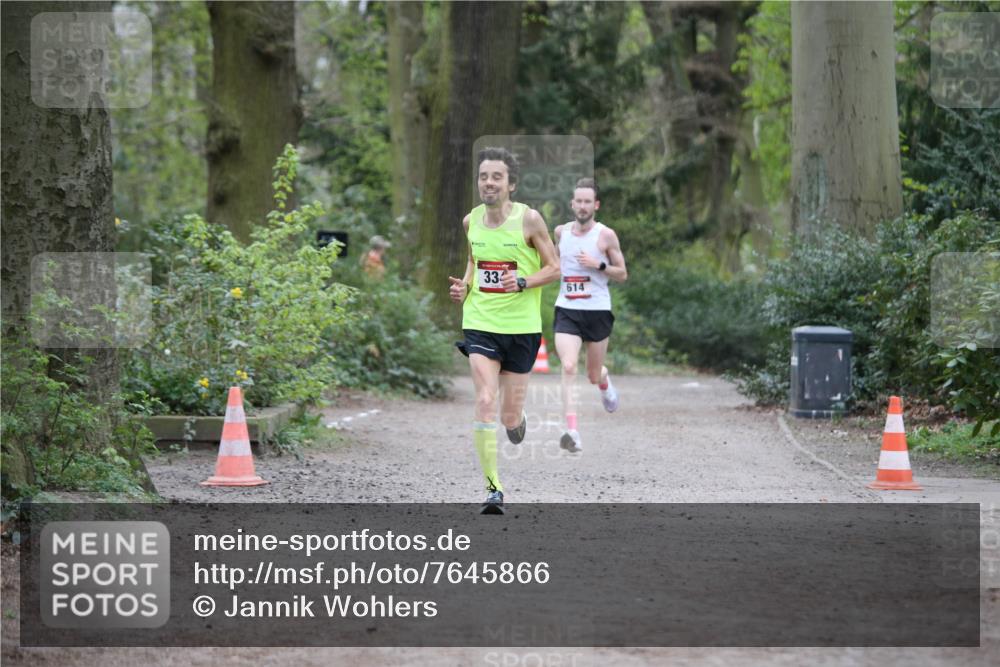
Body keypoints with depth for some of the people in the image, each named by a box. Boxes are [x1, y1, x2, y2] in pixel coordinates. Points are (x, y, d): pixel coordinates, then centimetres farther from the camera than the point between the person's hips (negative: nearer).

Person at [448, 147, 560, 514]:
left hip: (521, 326, -2)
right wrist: (465, 285, 2)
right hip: (479, 322, 2)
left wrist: (523, 283, -19)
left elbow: (553, 267, -2)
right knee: (485, 402, -15)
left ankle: (518, 418, 44)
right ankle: (493, 488, -11)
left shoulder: (529, 219, -9)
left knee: (510, 417, 4)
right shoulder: (471, 220, 3)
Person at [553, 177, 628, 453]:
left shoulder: (606, 235, -5)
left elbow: (622, 275, -1)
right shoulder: (561, 232, 6)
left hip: (597, 310, -1)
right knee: (568, 368, -19)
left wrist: (598, 265, -16)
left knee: (593, 375, 11)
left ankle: (605, 382, 51)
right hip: (566, 311, 1)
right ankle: (572, 431, -25)